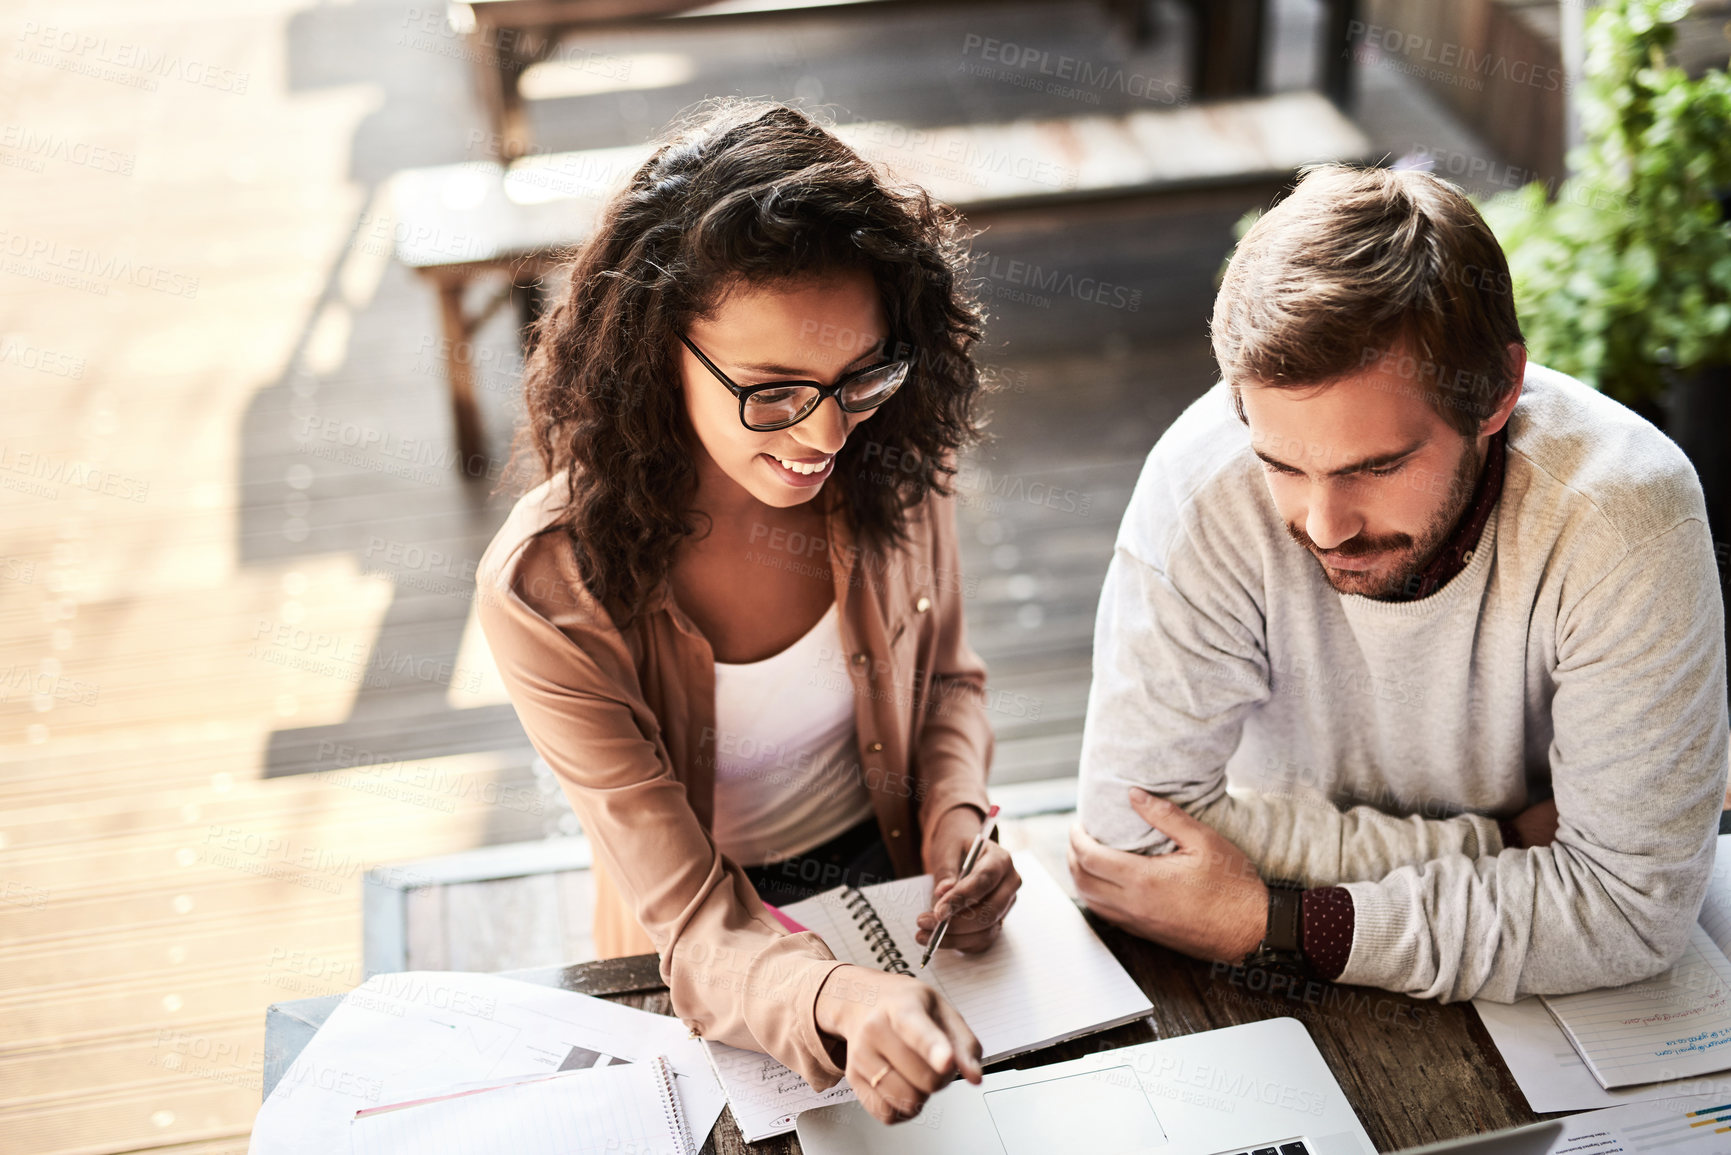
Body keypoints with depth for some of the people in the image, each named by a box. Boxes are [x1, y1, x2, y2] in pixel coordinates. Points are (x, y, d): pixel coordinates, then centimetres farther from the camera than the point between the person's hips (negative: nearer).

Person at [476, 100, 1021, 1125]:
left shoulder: (894, 465, -12)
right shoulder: (547, 593, -24)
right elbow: (696, 926, -24)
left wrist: (958, 824, -11)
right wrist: (842, 1001, -44)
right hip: (710, 965, -2)